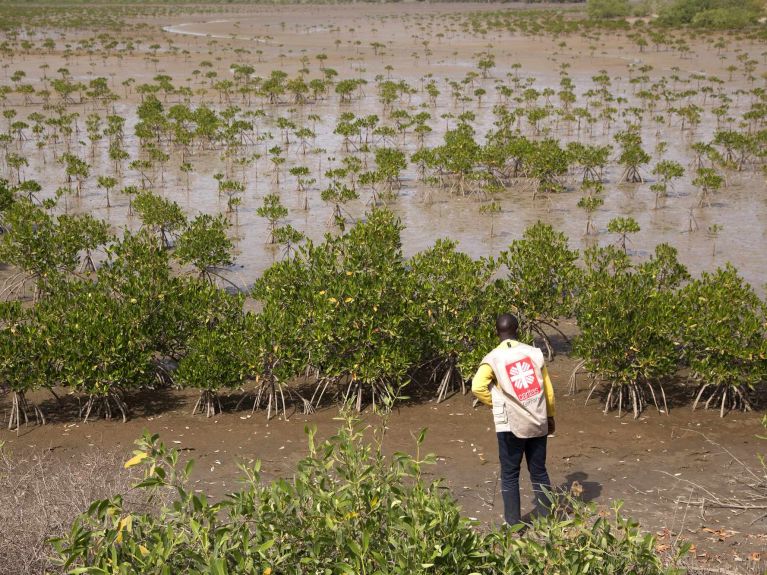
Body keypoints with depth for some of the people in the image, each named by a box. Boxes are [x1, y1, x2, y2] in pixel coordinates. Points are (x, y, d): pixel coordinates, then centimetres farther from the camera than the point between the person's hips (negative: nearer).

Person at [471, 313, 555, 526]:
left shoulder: (493, 358, -8)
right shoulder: (535, 353, 1)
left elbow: (478, 387, -21)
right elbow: (548, 389, 5)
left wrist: (495, 403, -3)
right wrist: (550, 417, 18)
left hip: (510, 425, -3)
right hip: (538, 423, 3)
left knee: (510, 474, 8)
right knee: (539, 472, 14)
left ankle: (513, 523, 9)